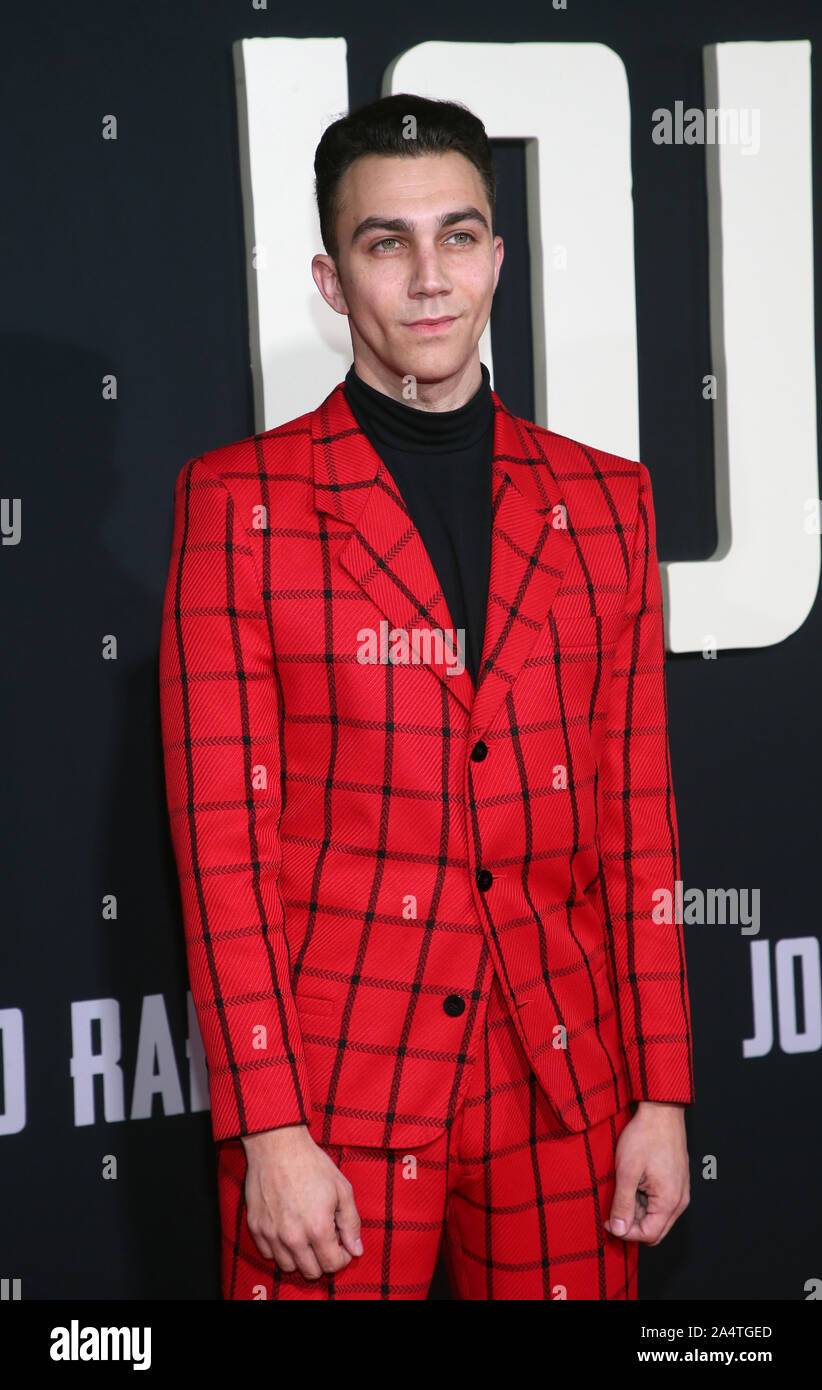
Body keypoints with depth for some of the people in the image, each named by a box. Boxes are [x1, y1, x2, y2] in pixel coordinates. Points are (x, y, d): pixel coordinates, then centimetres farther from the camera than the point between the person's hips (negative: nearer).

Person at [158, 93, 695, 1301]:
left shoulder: (605, 500, 8)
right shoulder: (241, 499, -1)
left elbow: (639, 815, 8)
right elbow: (221, 828, -5)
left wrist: (663, 1093, 4)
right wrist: (270, 1127, -11)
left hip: (562, 1081, 3)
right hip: (329, 1079, -2)